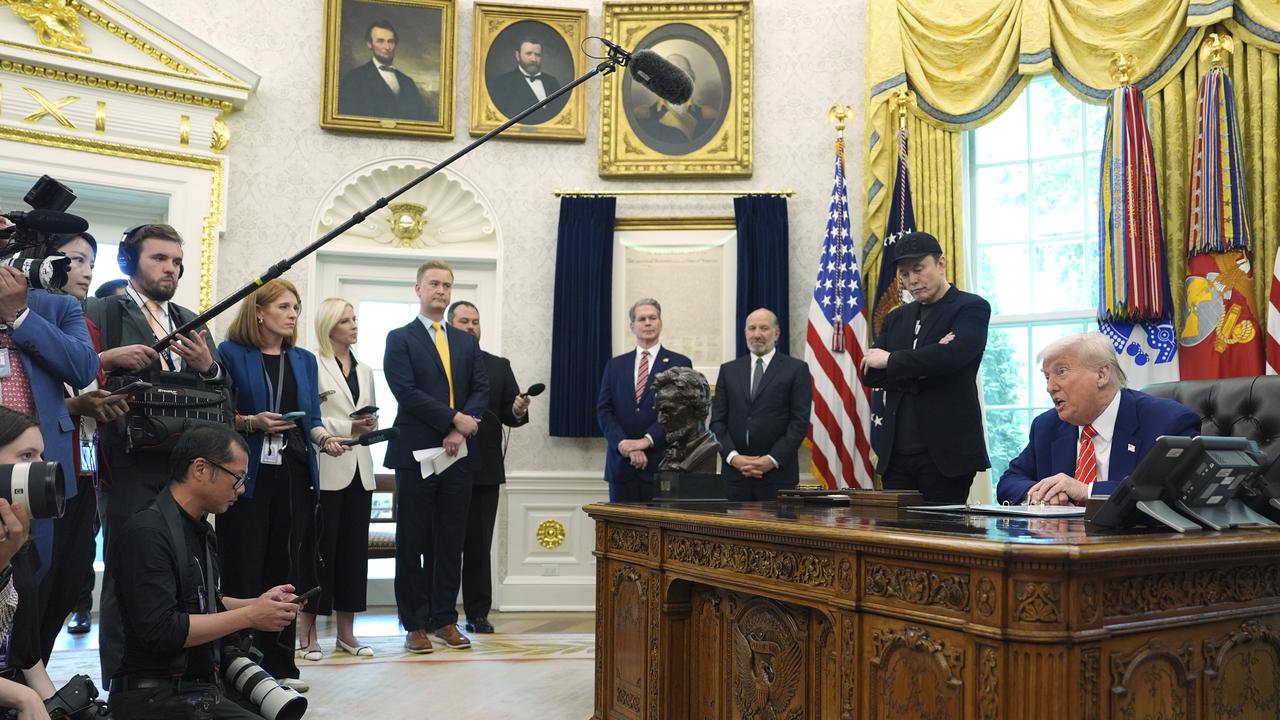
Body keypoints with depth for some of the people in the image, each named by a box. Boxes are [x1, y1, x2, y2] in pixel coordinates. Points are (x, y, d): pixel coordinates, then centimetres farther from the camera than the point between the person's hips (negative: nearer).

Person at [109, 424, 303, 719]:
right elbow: (160, 631, -24)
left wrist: (257, 604, 5)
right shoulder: (148, 532, -17)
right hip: (156, 696, -9)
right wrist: (249, 617, -17)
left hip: (205, 685, 9)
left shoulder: (201, 531, 11)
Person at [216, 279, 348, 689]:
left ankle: (279, 663, 13)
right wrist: (251, 422, -18)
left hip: (295, 475, 4)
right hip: (248, 474, -4)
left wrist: (325, 438, -6)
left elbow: (311, 419, 13)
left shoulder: (304, 361, 15)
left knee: (286, 568, 6)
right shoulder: (231, 354, 0)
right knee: (244, 568, -2)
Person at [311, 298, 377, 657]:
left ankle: (346, 631, 13)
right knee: (321, 549, -2)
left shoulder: (364, 371, 17)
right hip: (326, 469, -6)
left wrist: (370, 425, 2)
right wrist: (347, 427, -16)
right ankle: (308, 631, 7)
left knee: (355, 549, 6)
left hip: (360, 470, 6)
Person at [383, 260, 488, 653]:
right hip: (416, 453, -4)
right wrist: (454, 419, -14)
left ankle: (444, 619, 16)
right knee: (412, 542, 2)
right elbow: (406, 391, -10)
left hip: (458, 454, 4)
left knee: (451, 541, 7)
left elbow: (481, 390, 7)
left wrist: (460, 432, -9)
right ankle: (415, 624, 10)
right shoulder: (400, 339, 2)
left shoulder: (467, 342, 16)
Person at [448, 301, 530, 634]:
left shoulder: (499, 367, 12)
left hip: (485, 468, 2)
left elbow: (509, 417, 7)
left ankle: (478, 613, 11)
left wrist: (518, 411, -14)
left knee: (479, 544, 6)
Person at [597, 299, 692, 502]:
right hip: (621, 463, 3)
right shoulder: (615, 365, 13)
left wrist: (647, 440, -15)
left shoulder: (679, 364, 4)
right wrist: (624, 444, -11)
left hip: (660, 463, -2)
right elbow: (603, 410, 5)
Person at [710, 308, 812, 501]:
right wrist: (733, 456, -6)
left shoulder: (796, 369, 2)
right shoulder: (728, 370, 12)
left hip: (778, 473, -3)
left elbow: (800, 421, -4)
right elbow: (717, 420, 8)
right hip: (735, 472, 3)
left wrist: (773, 460, -12)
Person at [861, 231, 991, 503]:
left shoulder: (972, 308, 0)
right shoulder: (897, 318, 18)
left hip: (946, 453, -5)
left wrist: (891, 361, -8)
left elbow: (952, 356, -19)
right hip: (897, 454, 5)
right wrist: (921, 369, -10)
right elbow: (870, 375, 6)